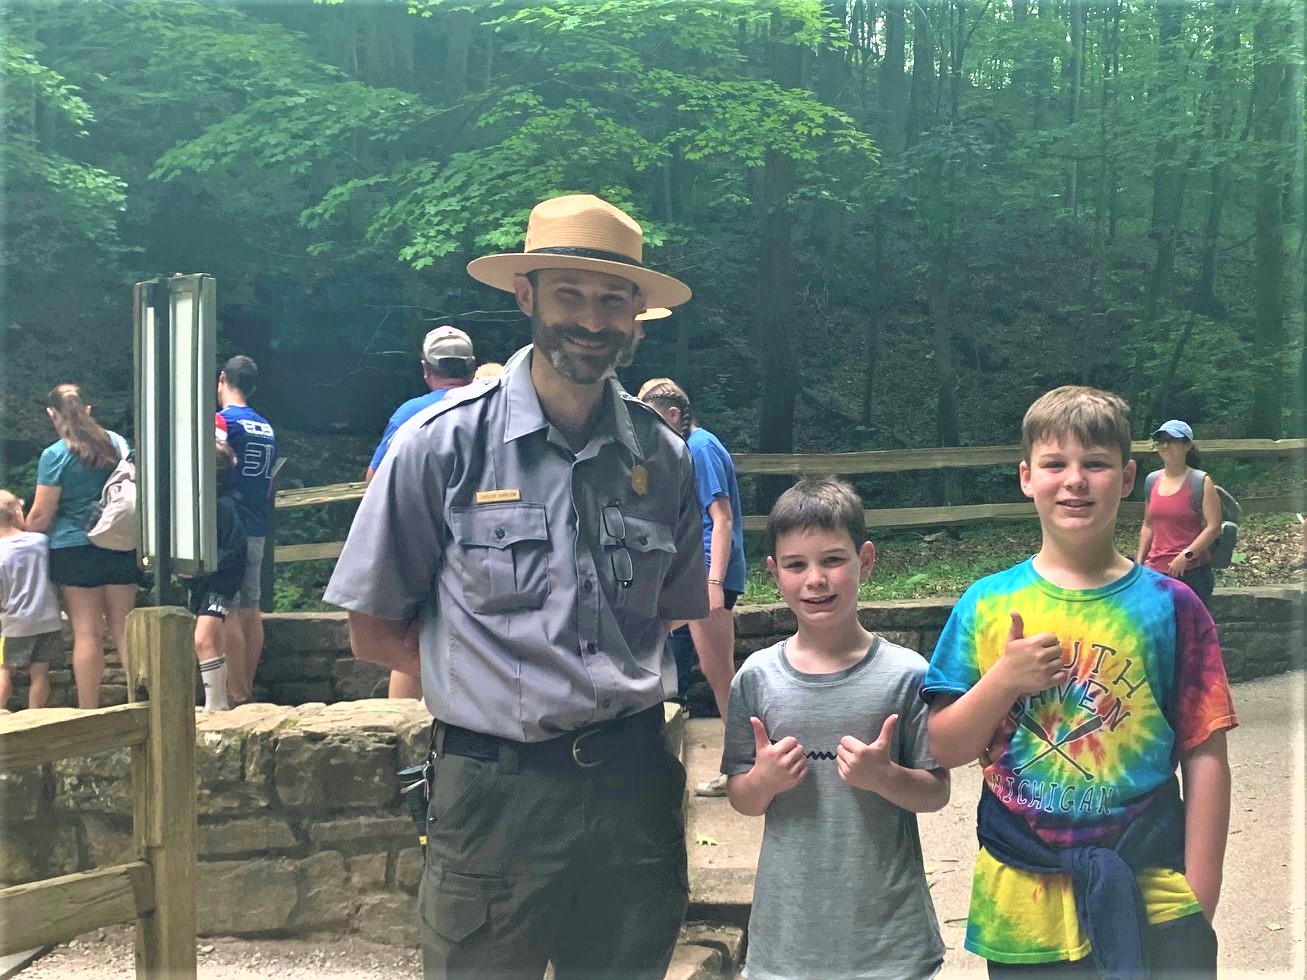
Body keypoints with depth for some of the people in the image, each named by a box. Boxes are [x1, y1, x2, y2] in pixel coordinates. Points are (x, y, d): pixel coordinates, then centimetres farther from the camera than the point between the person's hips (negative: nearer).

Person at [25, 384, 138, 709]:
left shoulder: (55, 455, -9)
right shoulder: (118, 443, 5)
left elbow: (41, 516, -9)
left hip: (75, 550, -4)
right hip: (122, 548, 4)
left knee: (87, 633, 0)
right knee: (123, 628, 10)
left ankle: (89, 714, 4)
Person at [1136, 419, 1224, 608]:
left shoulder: (1201, 482, -5)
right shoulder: (1152, 481, 11)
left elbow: (1214, 527, -10)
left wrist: (1186, 555, -18)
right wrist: (1140, 560, 13)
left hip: (1192, 572, -5)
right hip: (1156, 572, 5)